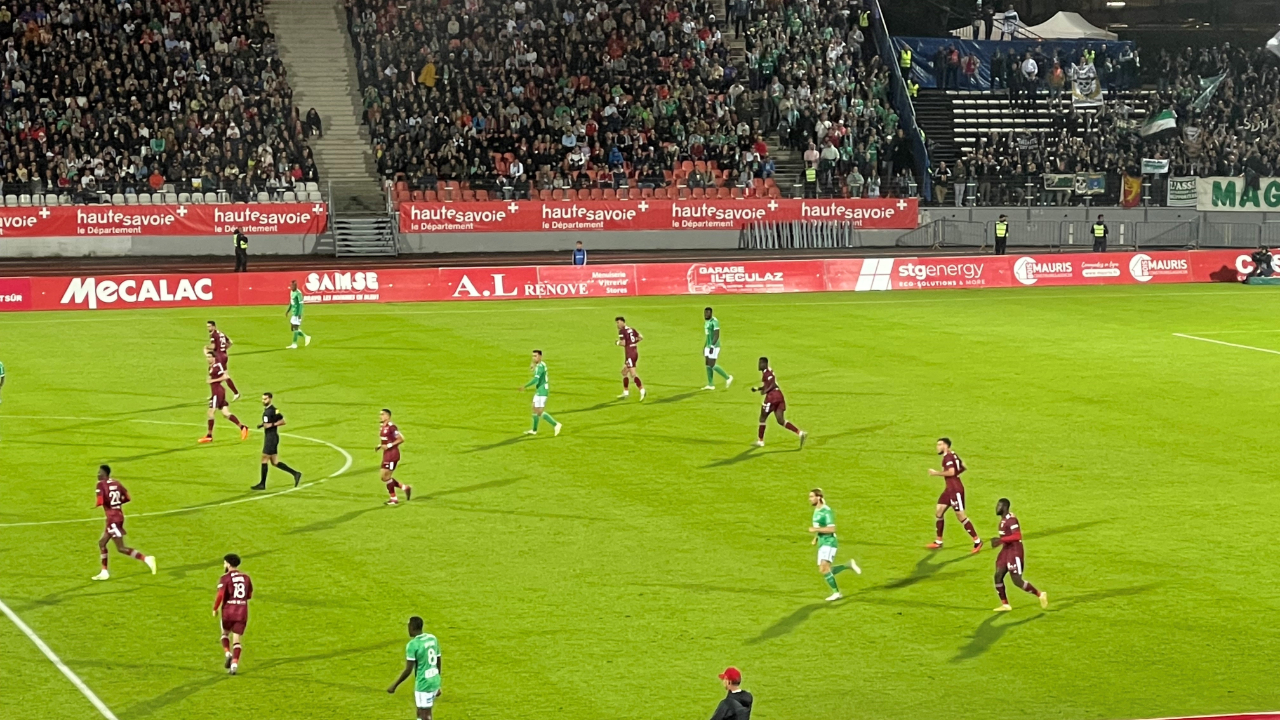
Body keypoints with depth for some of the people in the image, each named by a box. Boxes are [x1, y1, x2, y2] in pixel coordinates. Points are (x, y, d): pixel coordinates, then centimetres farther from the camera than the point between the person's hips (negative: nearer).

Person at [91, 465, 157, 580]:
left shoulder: (101, 485, -12)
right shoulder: (116, 482, 10)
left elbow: (100, 502, -23)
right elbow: (127, 498, 10)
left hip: (113, 518, -9)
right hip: (119, 515, 9)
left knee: (120, 548, -7)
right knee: (102, 543, 18)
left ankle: (146, 559, -17)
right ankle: (104, 572, 21)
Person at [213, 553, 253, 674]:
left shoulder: (225, 578, -8)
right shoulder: (246, 577, 7)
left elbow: (220, 595, -18)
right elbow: (250, 595, 15)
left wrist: (215, 609, -6)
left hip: (228, 611, -3)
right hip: (242, 612, 3)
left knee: (225, 633, 22)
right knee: (236, 639, 5)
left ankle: (228, 654, 0)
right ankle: (234, 664, -7)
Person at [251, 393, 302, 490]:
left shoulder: (273, 410, -14)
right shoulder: (266, 410, 15)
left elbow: (282, 421, -15)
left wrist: (272, 424, -23)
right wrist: (262, 425, 10)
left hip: (272, 437, -10)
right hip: (268, 437, 10)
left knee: (264, 459, -6)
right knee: (274, 462, 10)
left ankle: (262, 484, 0)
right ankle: (295, 474, 14)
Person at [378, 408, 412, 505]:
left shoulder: (391, 427, -17)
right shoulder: (382, 427, 11)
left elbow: (401, 439, -18)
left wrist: (389, 446, -21)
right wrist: (380, 446, 5)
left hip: (392, 454, -10)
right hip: (386, 454, 10)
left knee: (386, 476, -6)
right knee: (383, 476, 10)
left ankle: (394, 499, 5)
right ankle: (405, 487, 20)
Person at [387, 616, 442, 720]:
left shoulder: (413, 644, -16)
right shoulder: (433, 638, 7)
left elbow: (408, 670, -17)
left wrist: (394, 685, -6)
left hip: (423, 685, -8)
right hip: (434, 682, 8)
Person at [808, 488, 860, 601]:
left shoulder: (826, 511, -14)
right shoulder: (816, 510, 15)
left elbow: (831, 529, -21)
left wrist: (815, 529, -21)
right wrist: (816, 538, 14)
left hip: (829, 543, -9)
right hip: (822, 544, 9)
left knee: (824, 569, -21)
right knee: (824, 571, 6)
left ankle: (836, 592, -12)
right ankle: (848, 565, 20)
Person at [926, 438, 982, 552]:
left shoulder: (948, 456, -16)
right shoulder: (953, 455, 14)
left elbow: (951, 472, -27)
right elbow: (963, 467, 20)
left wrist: (936, 473, -17)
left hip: (955, 489, -11)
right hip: (950, 488, 11)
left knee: (960, 515, -7)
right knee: (938, 511, 11)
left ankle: (977, 541, 0)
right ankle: (939, 542, 17)